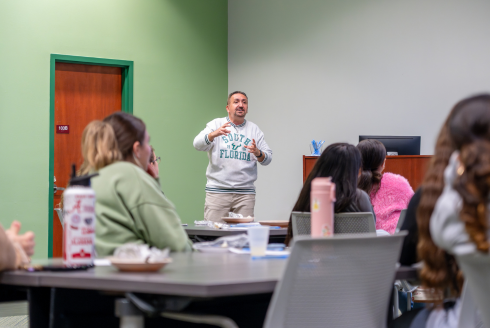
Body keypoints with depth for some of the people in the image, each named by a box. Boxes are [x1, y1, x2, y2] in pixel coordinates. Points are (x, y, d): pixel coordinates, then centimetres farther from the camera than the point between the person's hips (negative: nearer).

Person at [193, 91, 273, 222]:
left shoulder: (254, 129, 14)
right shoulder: (216, 124, 8)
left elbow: (268, 158, 10)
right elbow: (198, 144, -8)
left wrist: (258, 153, -13)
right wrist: (214, 134, -27)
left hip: (245, 193, 2)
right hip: (217, 190, -2)